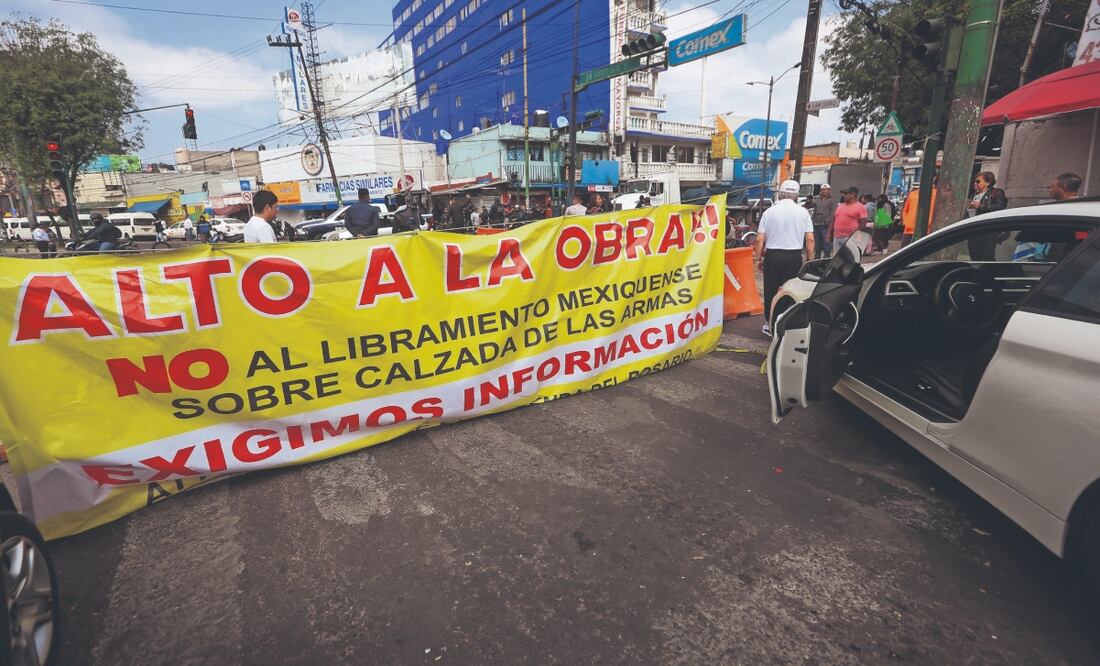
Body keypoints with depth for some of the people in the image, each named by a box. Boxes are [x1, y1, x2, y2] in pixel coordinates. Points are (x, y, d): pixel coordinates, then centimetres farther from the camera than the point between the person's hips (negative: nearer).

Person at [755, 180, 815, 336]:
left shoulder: (769, 212, 0)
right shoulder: (803, 212, 1)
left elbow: (760, 239, -4)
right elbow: (810, 239, -1)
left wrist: (759, 258, 7)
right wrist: (810, 259, 8)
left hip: (772, 255, 0)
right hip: (794, 256, 0)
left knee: (770, 291, 10)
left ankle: (769, 325, 17)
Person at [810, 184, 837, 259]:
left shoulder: (832, 199, 2)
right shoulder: (818, 199, 21)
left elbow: (833, 213, -8)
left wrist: (827, 221, -17)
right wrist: (812, 219, 11)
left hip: (825, 225, -6)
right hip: (816, 225, 6)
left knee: (826, 243, -7)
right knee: (817, 243, 13)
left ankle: (826, 258, -3)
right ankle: (817, 257, 22)